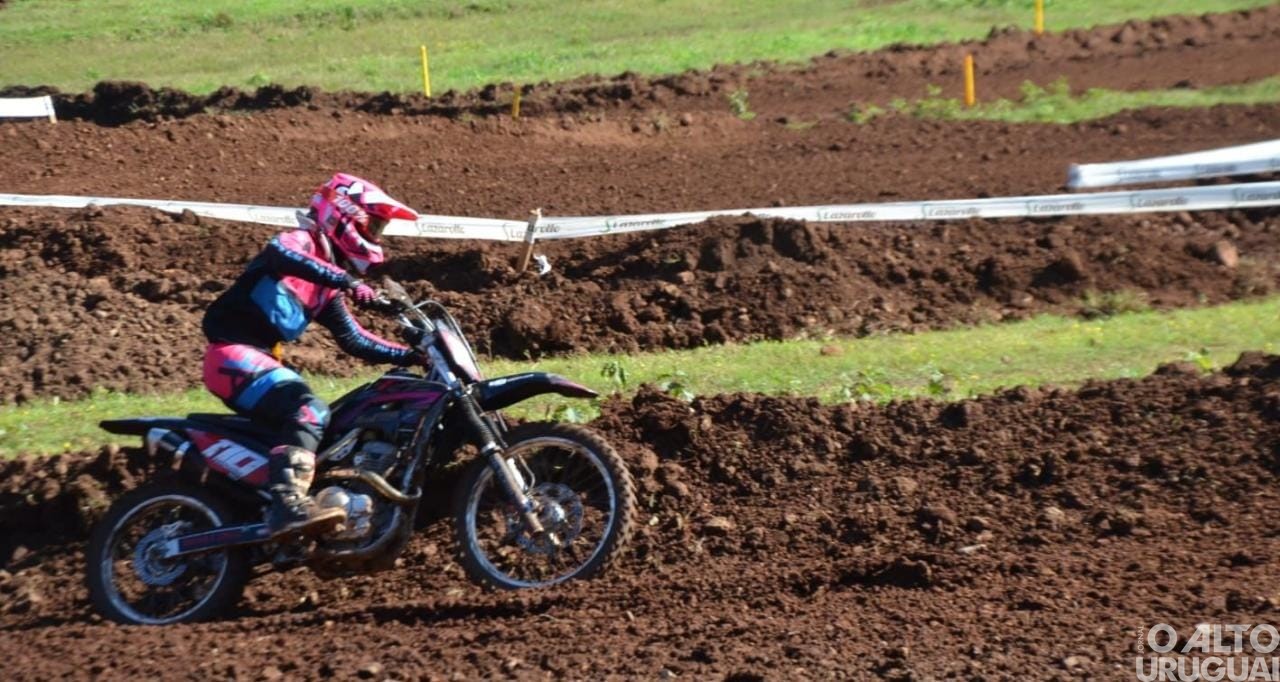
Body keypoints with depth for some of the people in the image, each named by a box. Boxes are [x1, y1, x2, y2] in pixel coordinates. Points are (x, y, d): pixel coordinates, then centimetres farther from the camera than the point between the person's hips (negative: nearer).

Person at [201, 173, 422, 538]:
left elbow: (354, 340, 23)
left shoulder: (327, 287, 21)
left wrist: (410, 355, 11)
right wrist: (347, 282, -41)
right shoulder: (300, 242, -6)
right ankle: (286, 503, -43)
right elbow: (280, 255, -31)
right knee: (309, 410, -29)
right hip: (234, 354, -10)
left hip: (260, 360, 10)